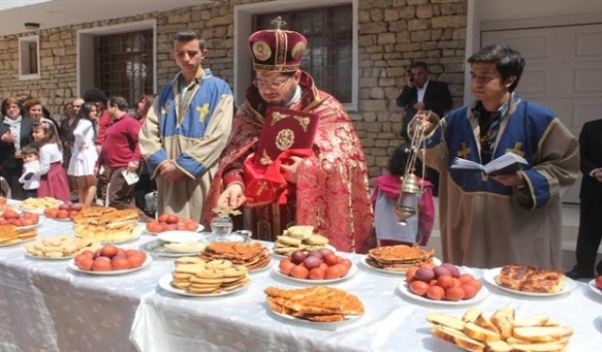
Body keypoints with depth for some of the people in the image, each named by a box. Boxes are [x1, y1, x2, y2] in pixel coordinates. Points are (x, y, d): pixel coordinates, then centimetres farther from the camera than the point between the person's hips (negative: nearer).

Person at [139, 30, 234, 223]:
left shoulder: (219, 89, 0)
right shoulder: (166, 91, 15)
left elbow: (217, 136, -11)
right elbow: (148, 131, 9)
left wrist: (182, 165, -13)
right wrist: (161, 162, -9)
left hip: (200, 179, -4)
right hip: (168, 177, 5)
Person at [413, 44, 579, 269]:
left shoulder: (537, 118, -7)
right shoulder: (456, 119, 5)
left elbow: (565, 165, -3)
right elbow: (442, 162, 11)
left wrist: (525, 180, -17)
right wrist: (427, 135, -5)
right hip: (467, 227, 4)